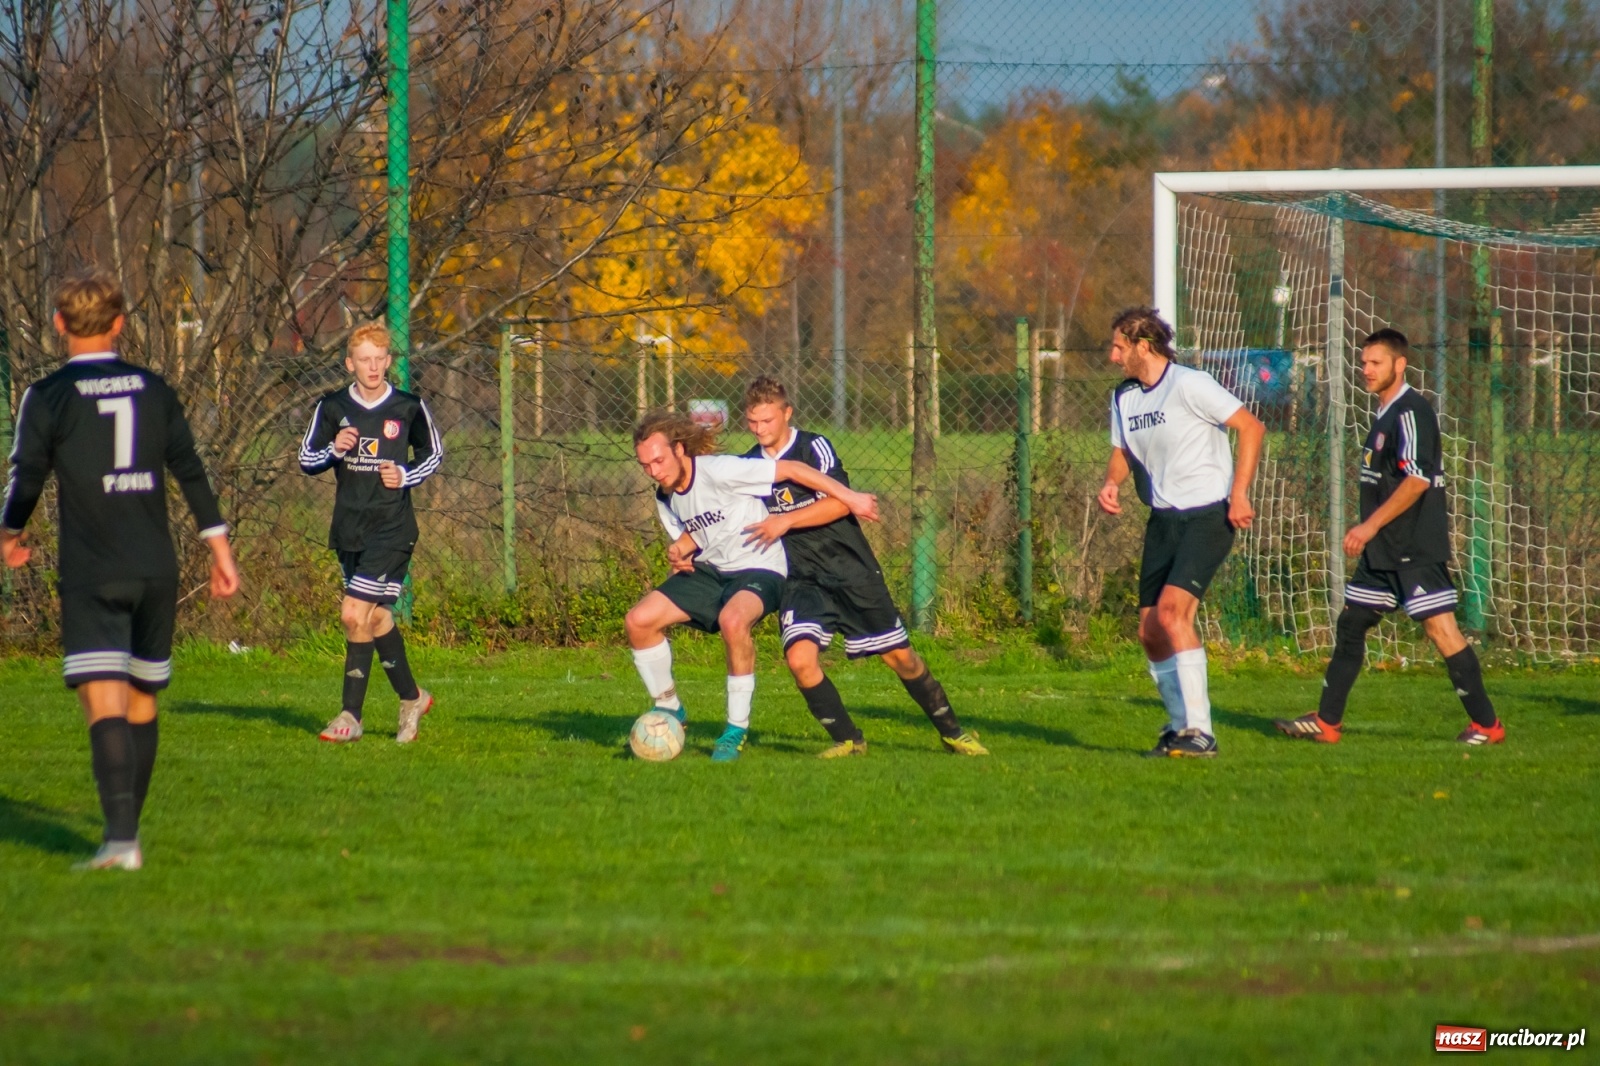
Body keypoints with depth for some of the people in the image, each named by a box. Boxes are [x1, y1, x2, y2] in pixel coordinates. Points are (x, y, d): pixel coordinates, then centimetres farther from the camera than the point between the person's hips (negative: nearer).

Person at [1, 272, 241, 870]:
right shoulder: (154, 391, 8)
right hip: (156, 572, 4)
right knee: (142, 700, 16)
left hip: (90, 576, -4)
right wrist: (220, 549, 11)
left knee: (105, 705, -12)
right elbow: (191, 473, 6)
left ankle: (120, 838, -27)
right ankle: (127, 833, 23)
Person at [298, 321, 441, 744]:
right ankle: (412, 698, 30)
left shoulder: (409, 407, -3)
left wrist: (406, 475, -8)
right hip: (349, 530, 4)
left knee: (355, 614, -14)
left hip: (392, 527, -4)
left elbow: (434, 454, 11)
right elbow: (306, 459, 9)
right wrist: (335, 449, -12)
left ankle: (351, 716, -8)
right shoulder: (332, 407, 2)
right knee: (376, 616, 10)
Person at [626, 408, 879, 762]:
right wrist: (679, 551, -7)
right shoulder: (665, 498, 2)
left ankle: (737, 729, -23)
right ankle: (669, 710, 13)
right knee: (639, 621, -7)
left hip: (758, 569, -8)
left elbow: (790, 469, -20)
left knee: (733, 621, -39)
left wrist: (850, 498, -20)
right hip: (709, 571, 8)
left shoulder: (718, 471, -22)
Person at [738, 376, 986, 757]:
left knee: (899, 655, 4)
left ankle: (952, 731, 23)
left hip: (851, 570, -3)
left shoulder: (814, 447, -8)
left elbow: (840, 502, -21)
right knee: (800, 658, -22)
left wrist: (786, 521, -29)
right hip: (799, 579, 3)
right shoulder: (747, 467, 6)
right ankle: (847, 739, -3)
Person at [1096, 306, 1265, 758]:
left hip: (1207, 515, -8)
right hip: (1163, 519, 8)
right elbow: (1122, 451, 23)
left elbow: (1251, 427, -13)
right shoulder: (1123, 398, 10)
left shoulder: (1190, 385, -14)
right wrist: (1112, 483, 0)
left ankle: (1199, 732, -20)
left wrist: (1239, 493, -18)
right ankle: (1180, 727, 19)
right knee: (1150, 631, 4)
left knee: (1172, 610, -22)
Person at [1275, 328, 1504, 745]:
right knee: (1350, 624, 12)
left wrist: (1371, 525, -19)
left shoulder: (1411, 412, -13)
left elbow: (1417, 480, -22)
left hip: (1416, 549, -10)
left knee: (1440, 626, -11)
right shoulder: (1386, 414, 17)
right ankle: (1327, 721, 17)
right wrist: (1366, 528, 18)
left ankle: (1486, 724, -7)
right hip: (1385, 550, 10)